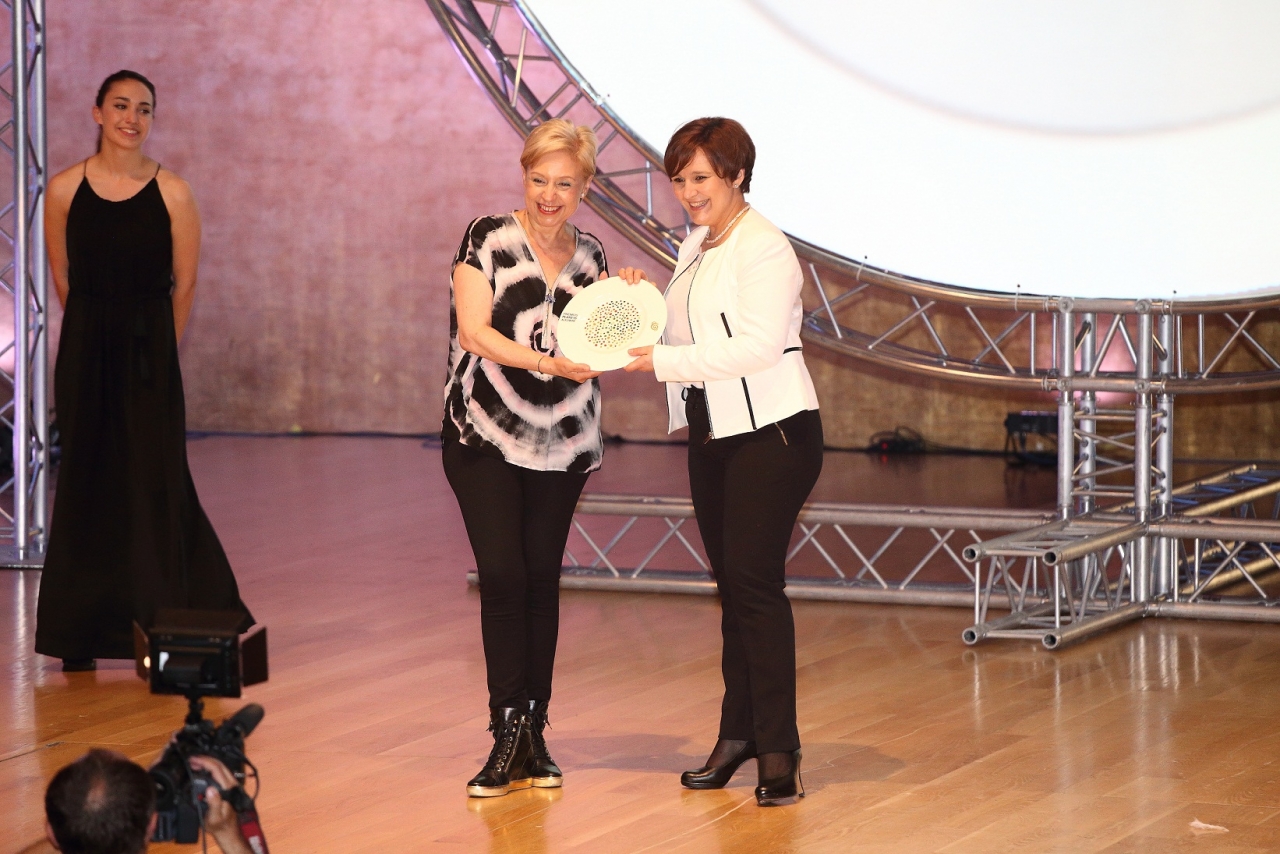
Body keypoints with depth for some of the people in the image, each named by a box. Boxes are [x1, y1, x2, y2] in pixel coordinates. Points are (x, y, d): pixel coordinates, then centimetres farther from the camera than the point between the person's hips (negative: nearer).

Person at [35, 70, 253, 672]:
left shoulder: (171, 194, -5)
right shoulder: (66, 189, -1)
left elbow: (184, 285, 3)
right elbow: (62, 277, 9)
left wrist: (152, 345, 9)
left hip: (150, 351, -1)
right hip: (85, 351, 1)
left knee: (155, 480, -1)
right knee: (87, 481, 5)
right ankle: (80, 635, 12)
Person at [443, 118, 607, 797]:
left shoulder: (589, 255, 10)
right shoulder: (488, 238, -3)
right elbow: (474, 331, -12)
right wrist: (547, 361, -23)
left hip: (561, 442, 4)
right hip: (485, 435, -4)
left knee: (542, 582, 4)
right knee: (503, 578, -9)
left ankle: (532, 734, 10)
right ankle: (510, 735, -6)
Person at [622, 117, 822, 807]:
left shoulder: (764, 248, -12)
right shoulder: (695, 247, 15)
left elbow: (758, 346, -23)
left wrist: (662, 359, -25)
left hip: (771, 433, -8)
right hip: (712, 434, 8)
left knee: (755, 580, -11)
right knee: (732, 584, 10)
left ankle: (777, 751, -7)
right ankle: (739, 736, 16)